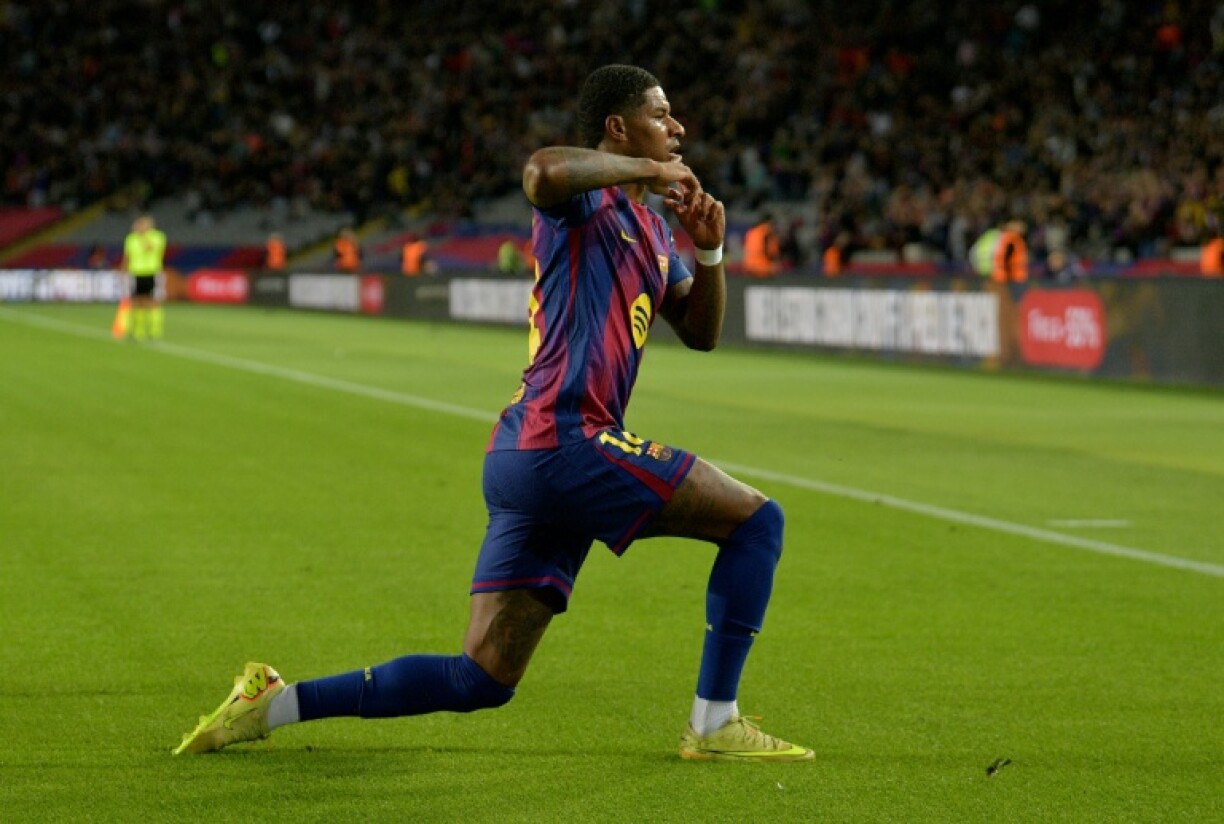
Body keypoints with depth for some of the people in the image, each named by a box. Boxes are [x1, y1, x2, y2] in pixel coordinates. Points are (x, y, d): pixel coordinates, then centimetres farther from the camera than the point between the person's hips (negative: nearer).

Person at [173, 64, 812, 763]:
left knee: (480, 680, 8)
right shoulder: (583, 197, -5)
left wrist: (711, 250, 8)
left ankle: (274, 702, 10)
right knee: (757, 520, -6)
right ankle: (715, 724, -3)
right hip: (564, 441, -10)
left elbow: (701, 331, 26)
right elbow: (543, 170, -30)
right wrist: (648, 170, -17)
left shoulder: (652, 231, 24)